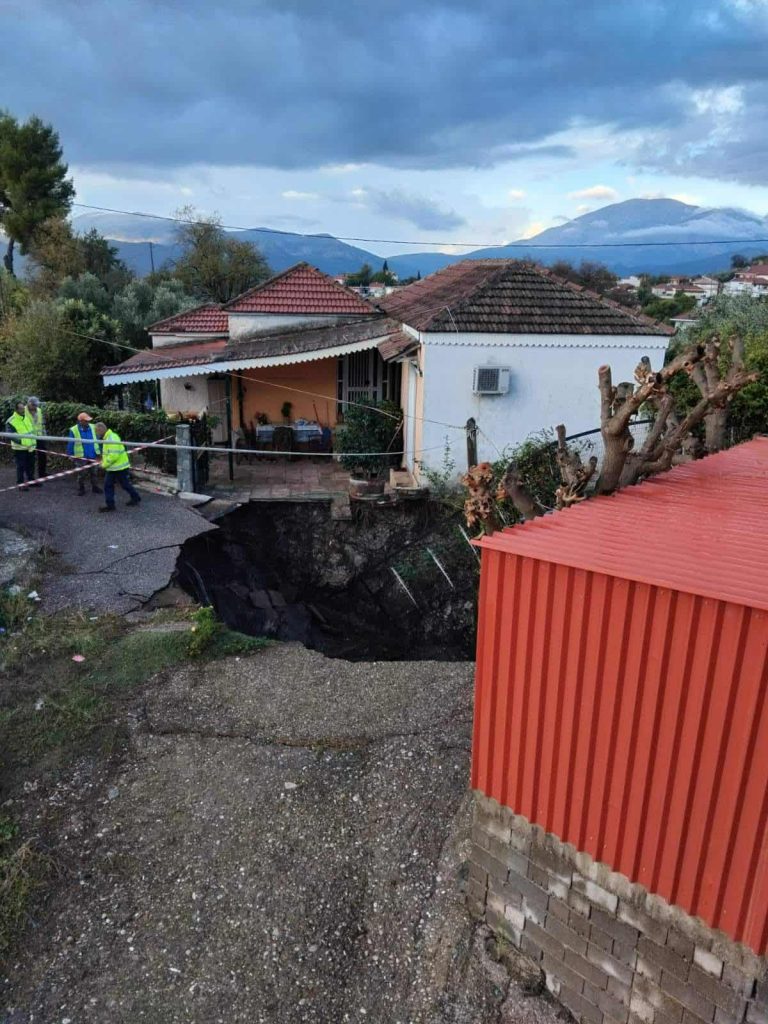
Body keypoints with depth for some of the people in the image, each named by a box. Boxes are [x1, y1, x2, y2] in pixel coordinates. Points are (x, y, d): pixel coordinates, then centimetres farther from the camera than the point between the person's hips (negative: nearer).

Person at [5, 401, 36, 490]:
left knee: (30, 465, 16)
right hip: (20, 448, -6)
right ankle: (20, 484, 4)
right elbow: (10, 435, -19)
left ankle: (31, 480, 30)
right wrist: (21, 442, -28)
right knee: (21, 466, -3)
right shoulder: (11, 421, -14)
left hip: (30, 446, 6)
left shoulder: (27, 416, 7)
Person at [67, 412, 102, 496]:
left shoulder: (92, 428, -3)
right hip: (81, 457, -3)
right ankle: (81, 489, 22)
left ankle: (95, 487, 26)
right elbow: (70, 444, -3)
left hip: (92, 456, 3)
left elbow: (97, 440, 6)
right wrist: (70, 455, 1)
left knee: (93, 473, 13)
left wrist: (98, 452, 7)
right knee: (82, 474, 7)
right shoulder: (74, 430, -12)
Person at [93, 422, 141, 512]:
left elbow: (113, 455, -29)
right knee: (108, 485, 12)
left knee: (125, 484, 5)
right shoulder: (107, 438, 11)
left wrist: (104, 464, -18)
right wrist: (103, 460, 9)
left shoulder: (112, 439, -23)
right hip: (112, 468, 10)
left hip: (119, 467, -10)